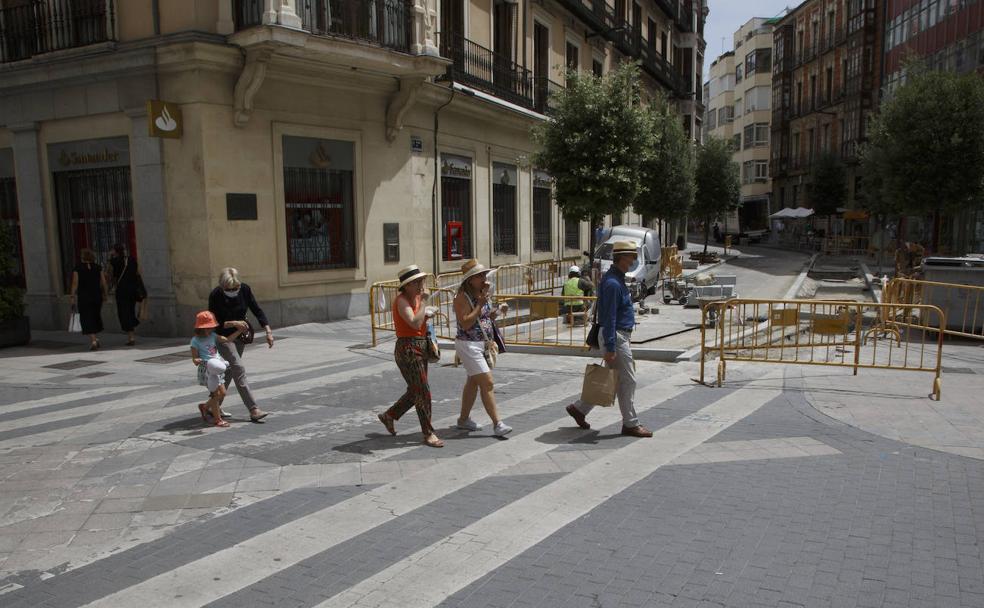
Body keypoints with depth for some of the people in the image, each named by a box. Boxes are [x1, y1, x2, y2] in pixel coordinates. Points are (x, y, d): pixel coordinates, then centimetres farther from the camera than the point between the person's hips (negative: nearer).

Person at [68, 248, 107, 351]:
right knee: (96, 316, 19)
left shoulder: (77, 269, -6)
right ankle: (96, 338, 19)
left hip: (83, 297, -3)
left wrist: (72, 296, -5)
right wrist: (104, 295, 10)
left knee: (87, 319, 0)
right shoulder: (98, 268, 1)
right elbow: (103, 283, 0)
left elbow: (75, 284, -9)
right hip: (97, 296, 3)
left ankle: (93, 341, -11)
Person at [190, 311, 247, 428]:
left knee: (222, 393, 11)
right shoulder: (195, 341, -9)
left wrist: (239, 331, 3)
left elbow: (227, 339, 9)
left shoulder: (213, 336, 9)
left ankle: (205, 407, 34)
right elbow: (194, 359, -7)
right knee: (216, 394, -5)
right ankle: (217, 419, 7)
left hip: (217, 368, 7)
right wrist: (198, 361, -29)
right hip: (207, 369, -7)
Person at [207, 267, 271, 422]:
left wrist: (268, 331, -14)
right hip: (223, 336, -5)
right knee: (239, 369, -15)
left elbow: (257, 310, -6)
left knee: (230, 370, 12)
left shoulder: (245, 289, -12)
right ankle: (253, 409, -18)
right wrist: (233, 323, -31)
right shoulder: (215, 295, -21)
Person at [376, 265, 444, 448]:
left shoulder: (415, 298, 11)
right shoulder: (402, 300, -15)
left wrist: (427, 313, 4)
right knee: (423, 392, -6)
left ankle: (389, 416, 35)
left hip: (421, 347, 9)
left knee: (415, 391, 17)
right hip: (408, 349, -9)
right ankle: (428, 434, 3)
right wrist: (423, 301, -22)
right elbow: (415, 323, -28)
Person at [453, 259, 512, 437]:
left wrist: (498, 310, 1)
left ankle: (464, 419, 31)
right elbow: (465, 324, -23)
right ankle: (497, 424, -9)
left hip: (483, 344, 9)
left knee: (473, 382, 17)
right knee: (487, 383, -12)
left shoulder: (482, 293, 9)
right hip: (468, 345, -9)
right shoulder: (462, 297, -16)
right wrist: (480, 305, -23)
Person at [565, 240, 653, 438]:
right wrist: (609, 348, -23)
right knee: (627, 381, 0)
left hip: (620, 336, 10)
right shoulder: (612, 283, -20)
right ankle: (630, 424, 11)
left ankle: (579, 408, 23)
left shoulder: (617, 279, 13)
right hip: (615, 338, -10)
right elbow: (609, 319, -23)